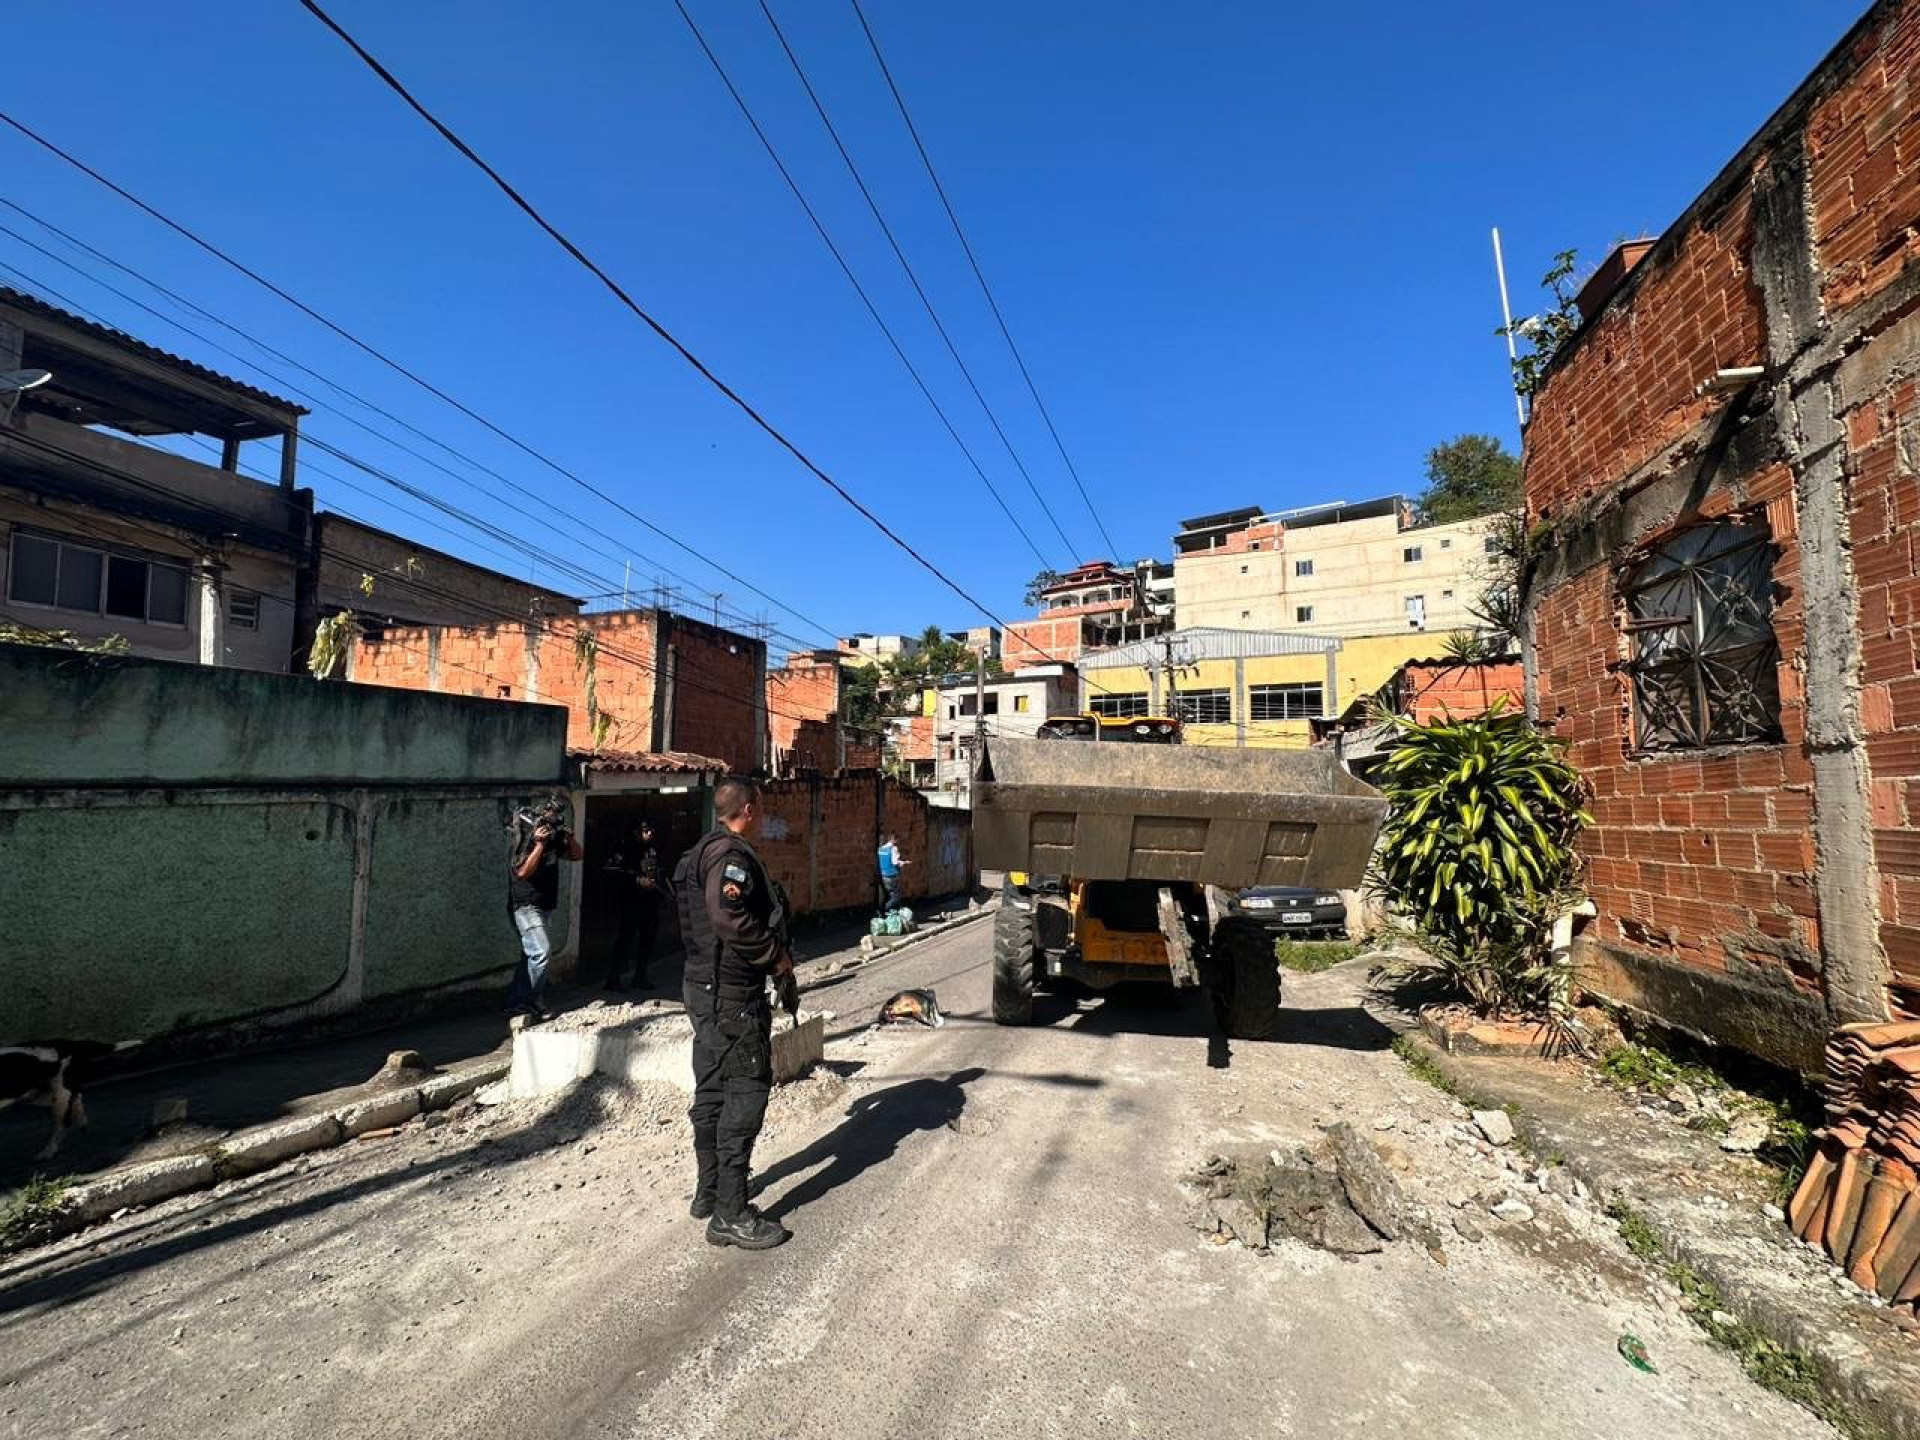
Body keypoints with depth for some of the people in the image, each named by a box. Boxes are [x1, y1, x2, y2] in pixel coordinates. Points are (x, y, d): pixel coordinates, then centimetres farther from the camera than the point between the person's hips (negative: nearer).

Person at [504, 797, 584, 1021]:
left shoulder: (553, 838, 7)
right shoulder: (524, 839, -12)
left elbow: (577, 855, 14)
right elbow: (523, 871, -24)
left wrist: (570, 838, -4)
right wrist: (539, 844, -27)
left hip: (546, 907, 8)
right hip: (527, 907, -8)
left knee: (530, 957, 12)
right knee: (541, 950, -20)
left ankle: (515, 1002, 20)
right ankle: (528, 1001, -10)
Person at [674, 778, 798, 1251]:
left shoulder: (704, 850, 16)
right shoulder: (731, 853, -17)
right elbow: (729, 915, -33)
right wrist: (776, 955, -20)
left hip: (705, 987, 11)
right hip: (734, 992, -11)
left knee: (712, 1090, 18)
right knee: (747, 1091, -4)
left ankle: (709, 1191, 32)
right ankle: (730, 1214, 1)